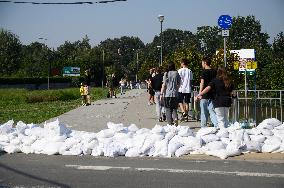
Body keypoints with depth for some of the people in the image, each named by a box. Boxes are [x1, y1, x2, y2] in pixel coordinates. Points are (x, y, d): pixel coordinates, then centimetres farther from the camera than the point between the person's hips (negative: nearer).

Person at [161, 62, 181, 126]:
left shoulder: (166, 74, -5)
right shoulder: (177, 73, 1)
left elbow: (164, 85, -6)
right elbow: (179, 84, 7)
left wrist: (161, 93, 0)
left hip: (167, 94, -2)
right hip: (175, 94, 2)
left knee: (168, 109, 5)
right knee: (174, 108, 10)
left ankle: (170, 123, 3)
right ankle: (175, 118, -17)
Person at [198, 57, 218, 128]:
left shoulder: (204, 72, -7)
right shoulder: (214, 71, 8)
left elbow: (202, 83, -14)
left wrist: (200, 93, -15)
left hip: (205, 95, -5)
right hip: (212, 94, 5)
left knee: (204, 112, 5)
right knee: (212, 111, 5)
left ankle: (203, 126, 10)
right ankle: (217, 125, -10)